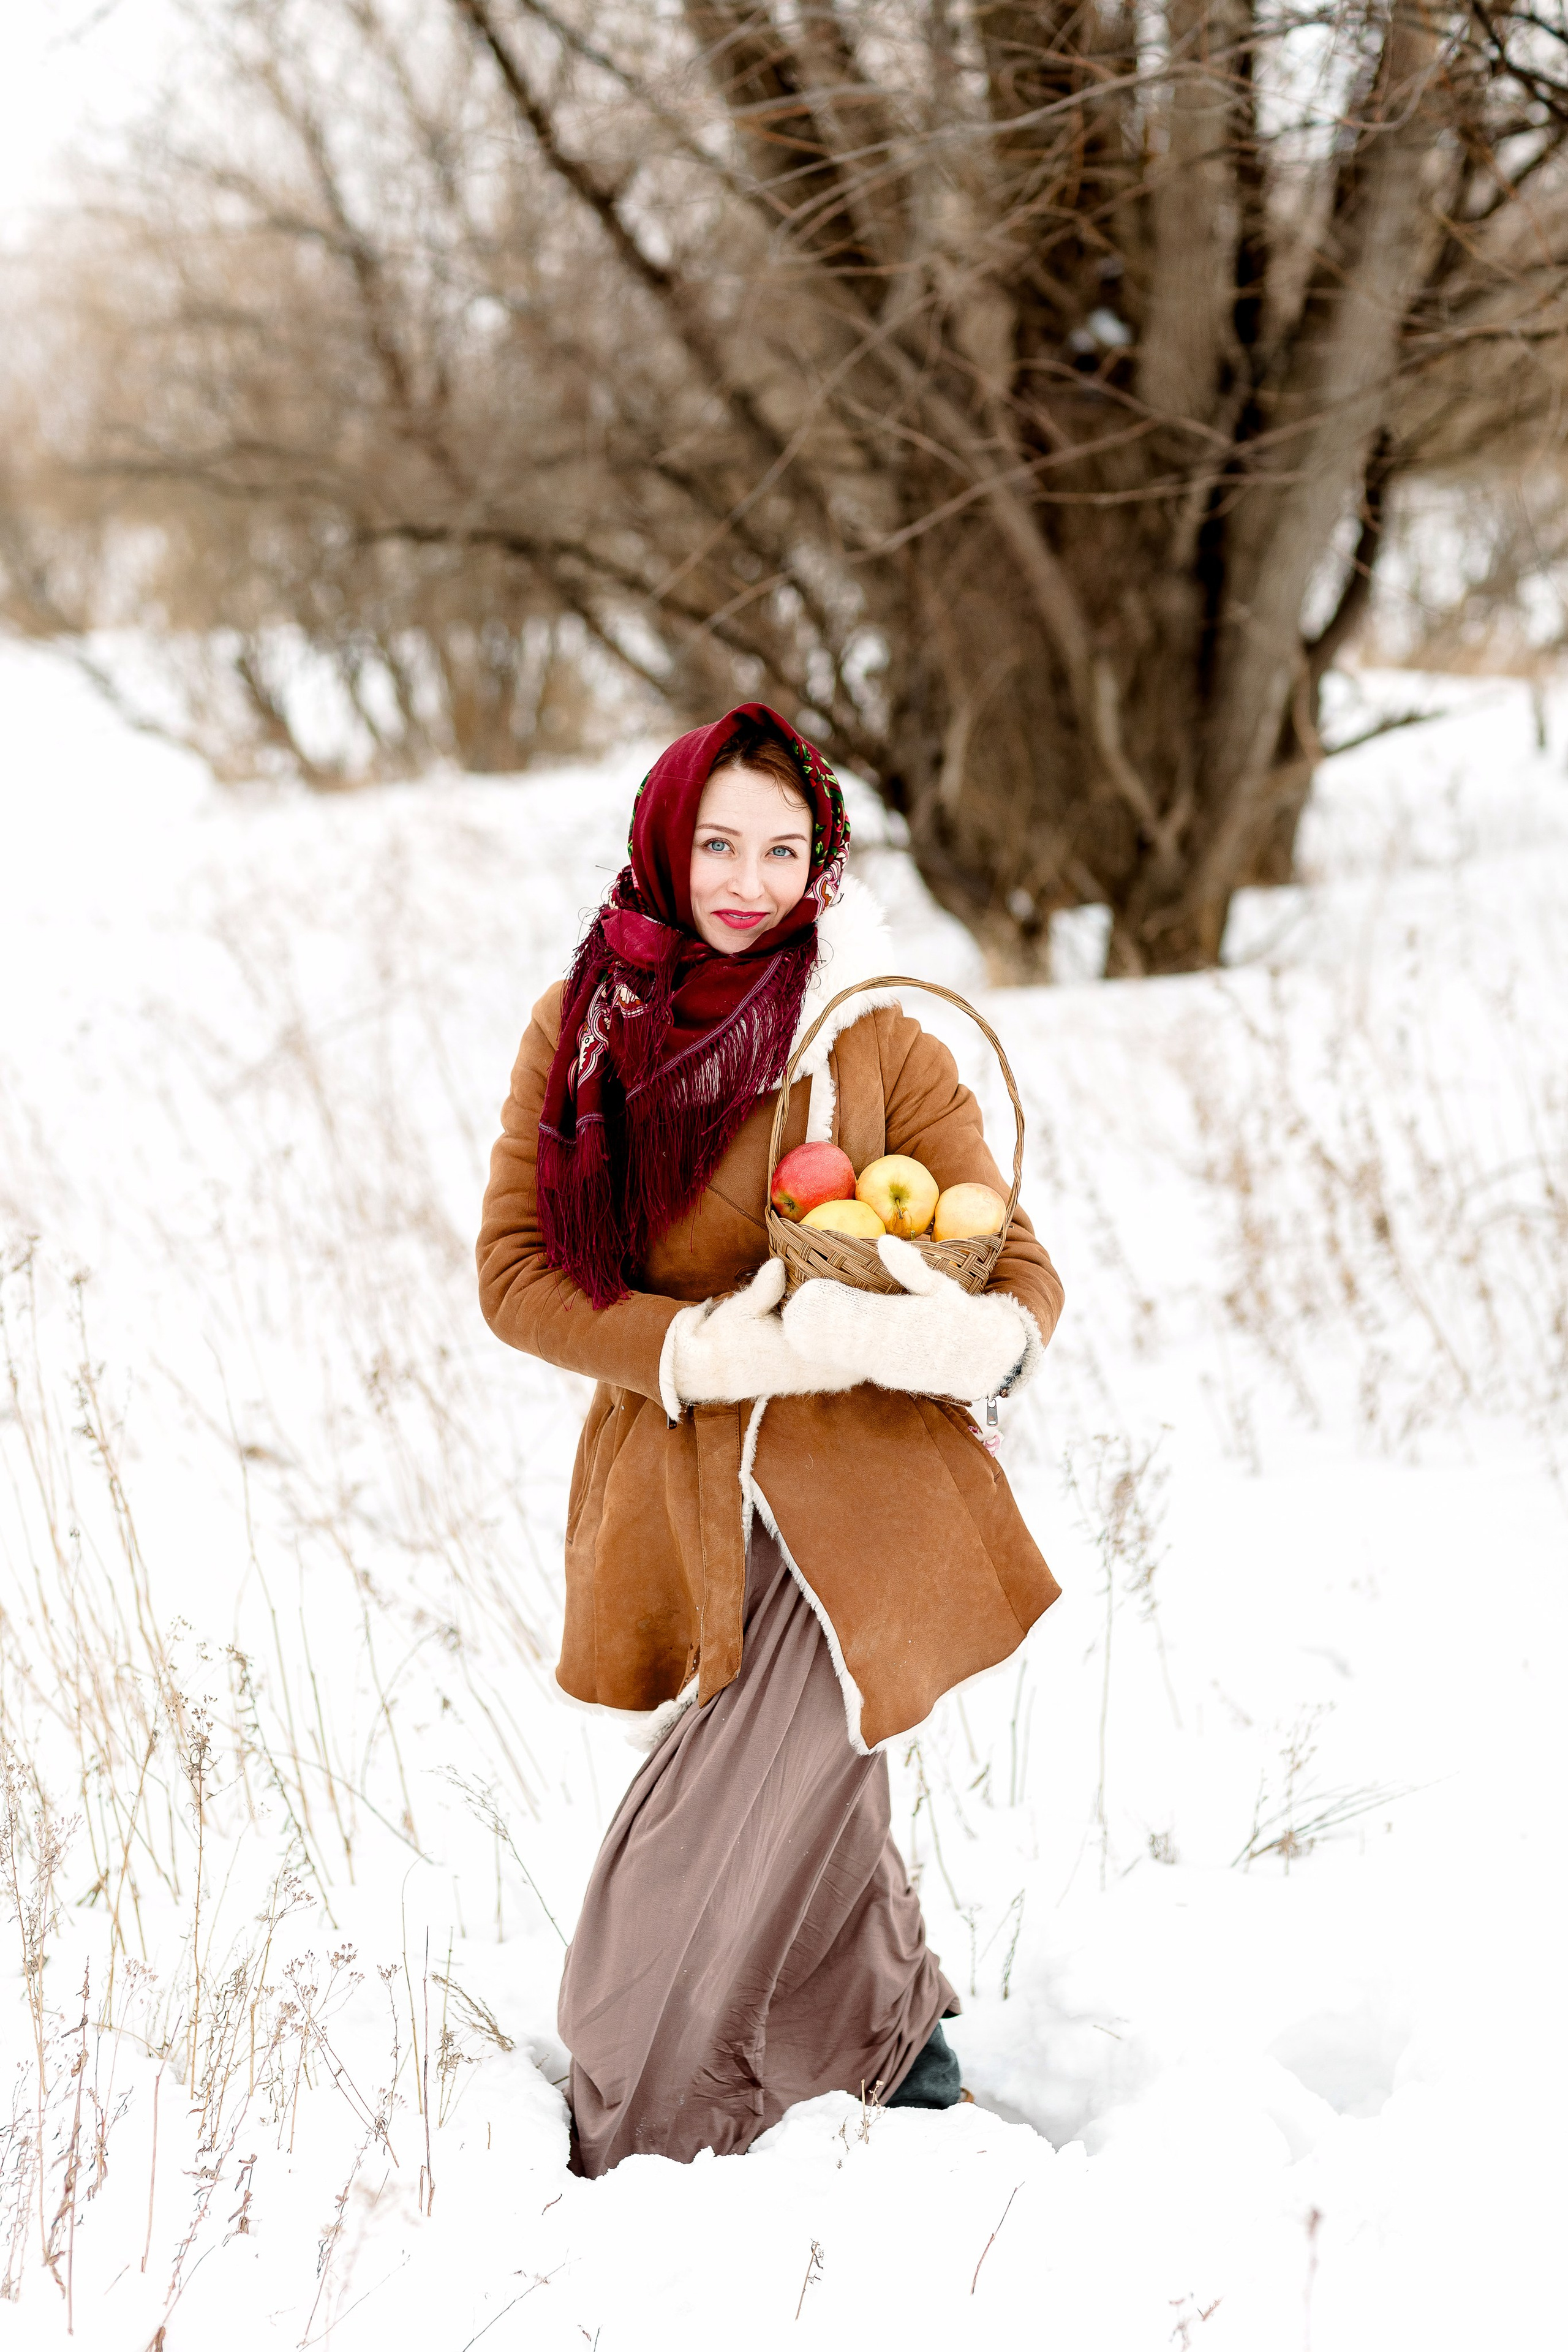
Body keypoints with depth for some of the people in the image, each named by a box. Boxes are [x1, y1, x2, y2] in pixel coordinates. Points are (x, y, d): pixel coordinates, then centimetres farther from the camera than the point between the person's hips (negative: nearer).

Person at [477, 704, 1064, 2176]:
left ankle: (628, 2173, 10)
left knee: (708, 1876, -10)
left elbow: (1023, 1273, 1)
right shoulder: (580, 1028, 6)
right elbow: (514, 1271, 1)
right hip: (679, 1507, 3)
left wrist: (960, 1334, -23)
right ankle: (909, 2051, 42)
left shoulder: (880, 1047, 0)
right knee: (804, 1837, 15)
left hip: (862, 1499, -3)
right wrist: (713, 1349, -14)